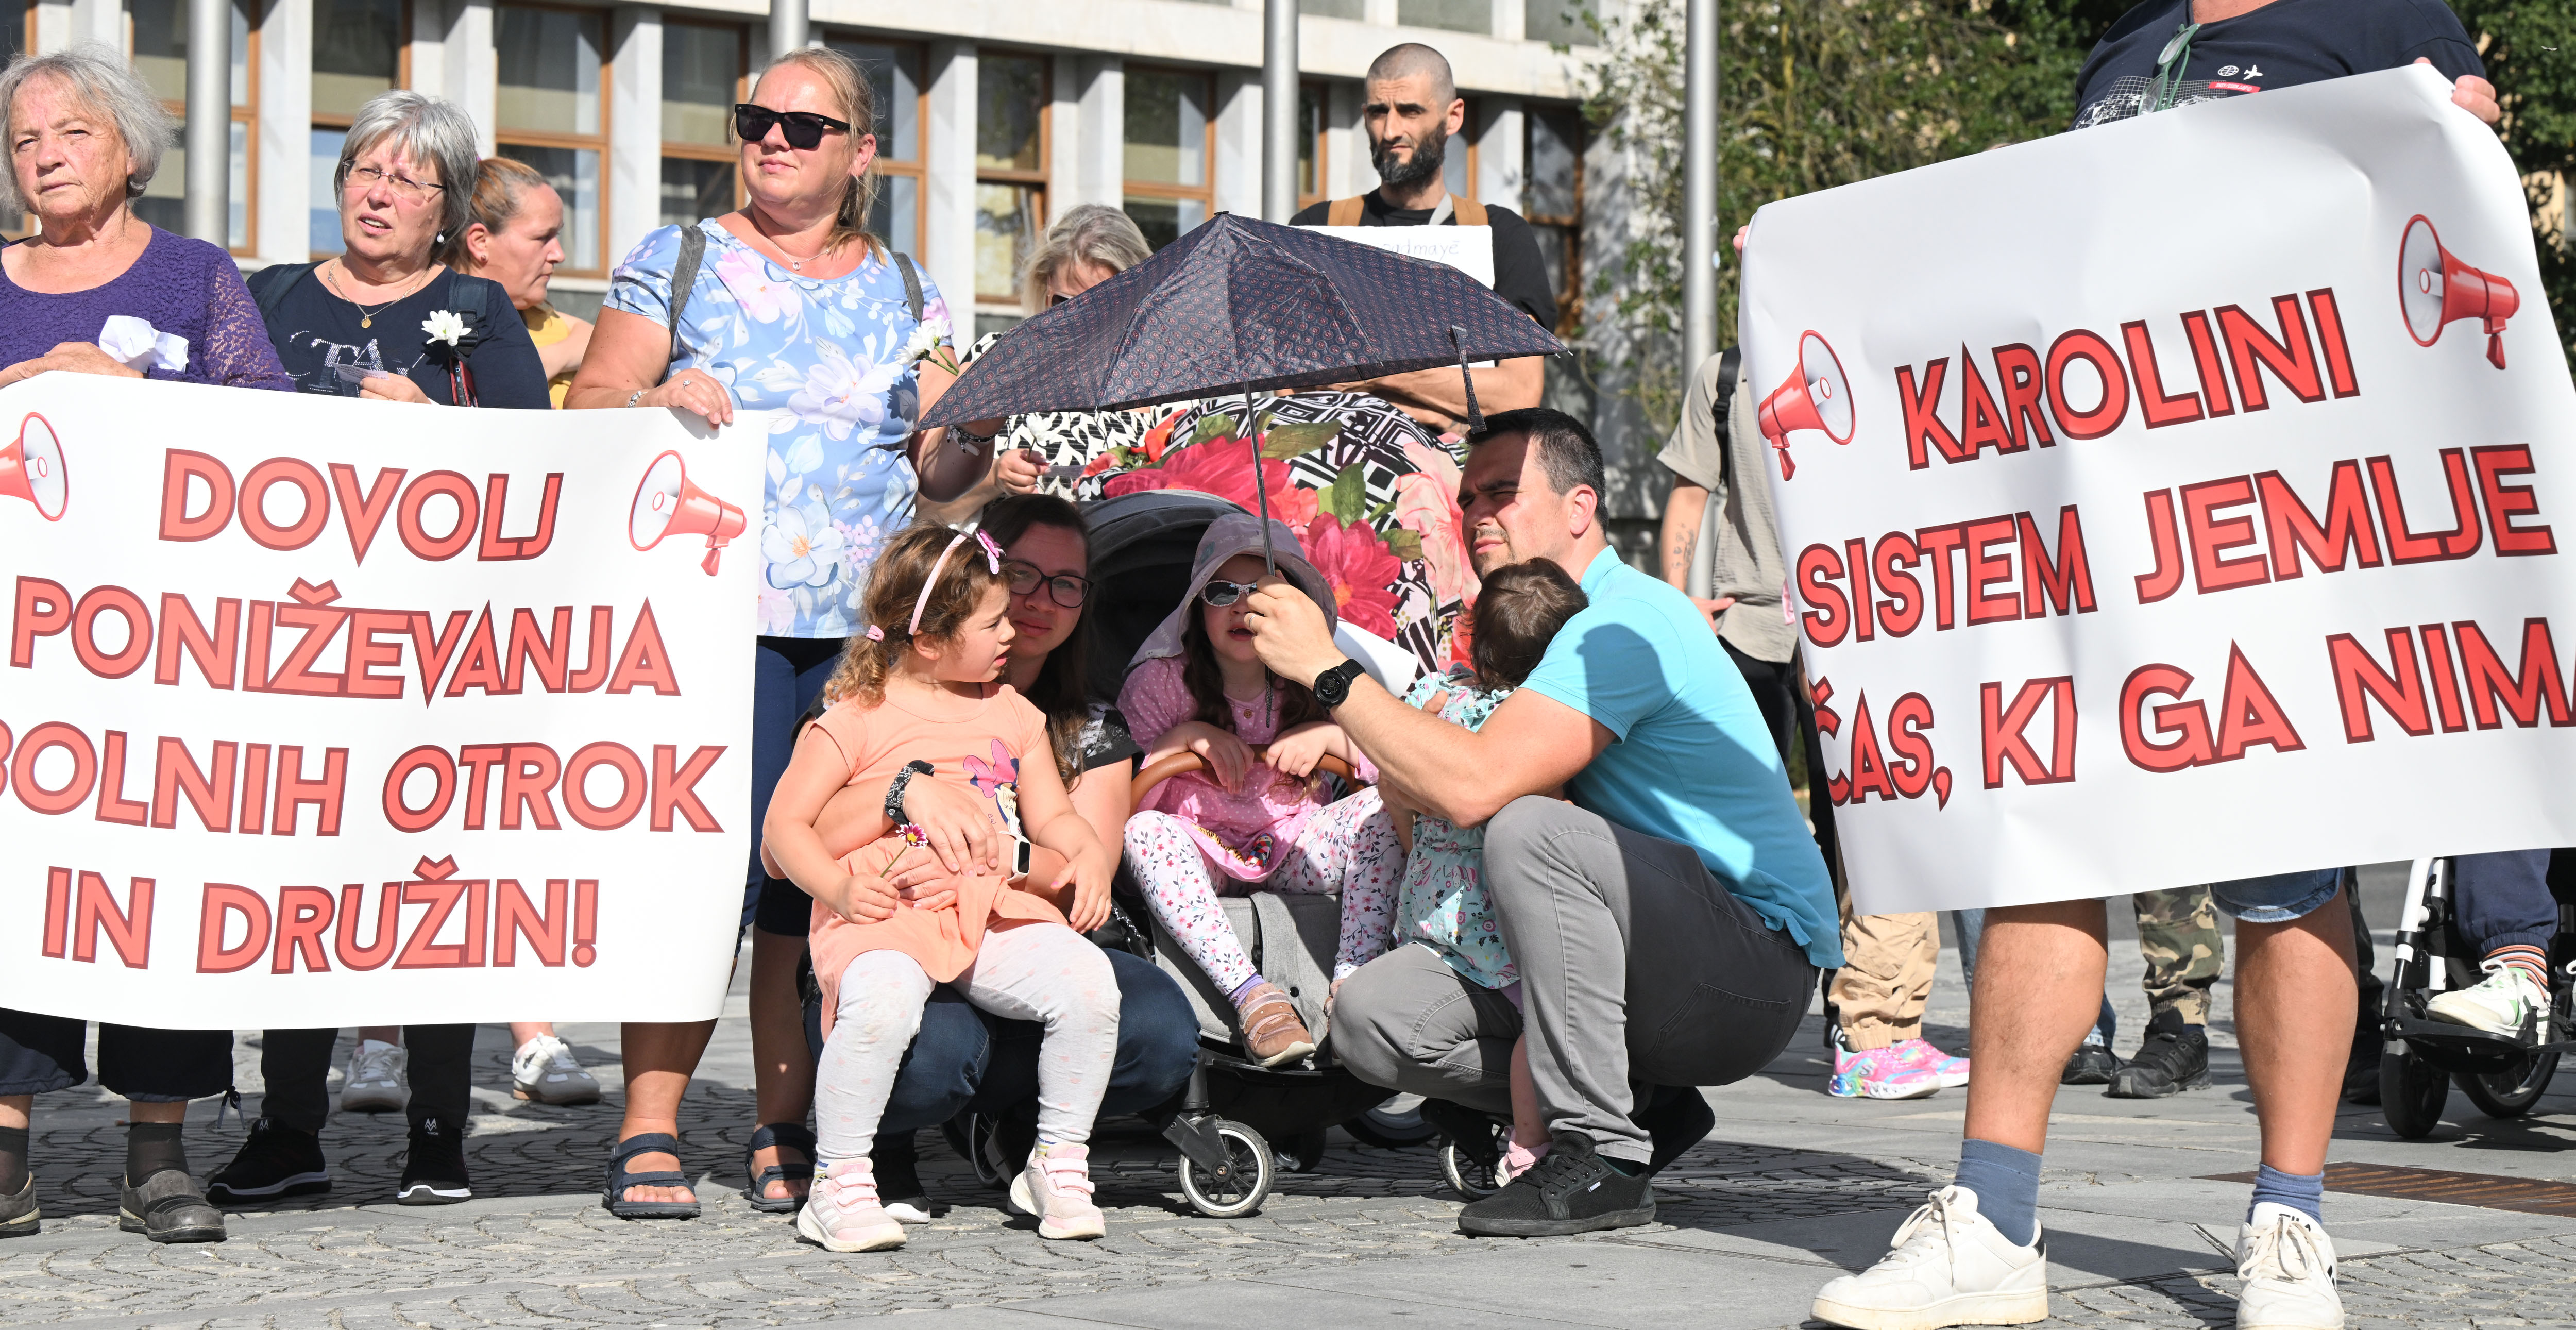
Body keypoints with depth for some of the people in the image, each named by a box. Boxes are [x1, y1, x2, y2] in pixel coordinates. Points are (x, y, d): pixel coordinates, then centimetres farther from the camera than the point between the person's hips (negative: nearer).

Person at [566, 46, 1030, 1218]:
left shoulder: (904, 294, 18)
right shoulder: (676, 264, 11)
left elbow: (938, 464, 16)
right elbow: (584, 415, 6)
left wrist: (975, 462, -7)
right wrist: (658, 398, -15)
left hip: (870, 631, 3)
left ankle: (784, 1134, 9)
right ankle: (649, 1133, -5)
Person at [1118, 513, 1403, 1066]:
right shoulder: (1159, 683, -5)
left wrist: (1328, 734, -18)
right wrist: (1184, 737, -20)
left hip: (1294, 849, 2)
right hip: (1200, 859, -2)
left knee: (1382, 808, -22)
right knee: (1145, 831, -34)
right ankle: (1252, 994, -41)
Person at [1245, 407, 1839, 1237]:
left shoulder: (1625, 620, -16)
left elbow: (1473, 788, -28)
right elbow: (1417, 794, 11)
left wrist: (1328, 672, -23)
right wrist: (1340, 740, -10)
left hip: (1757, 968, -9)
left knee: (1531, 831, -34)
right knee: (1375, 1012, -5)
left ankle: (1600, 1154, -26)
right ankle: (1634, 1111, 2)